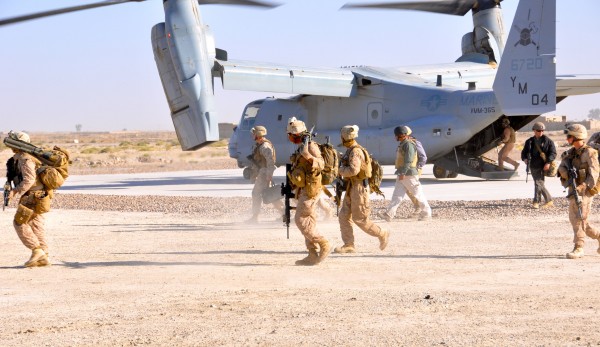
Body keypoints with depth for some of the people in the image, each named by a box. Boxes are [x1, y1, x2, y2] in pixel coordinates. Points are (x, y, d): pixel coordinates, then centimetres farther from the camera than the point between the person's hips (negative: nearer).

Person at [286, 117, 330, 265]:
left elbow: (320, 164, -27)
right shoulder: (300, 148, 16)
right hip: (304, 190, 10)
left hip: (310, 190, -10)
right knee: (308, 222, 8)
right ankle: (313, 256, 10)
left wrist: (307, 155, -40)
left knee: (301, 220, -11)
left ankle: (323, 245, -6)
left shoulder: (311, 147, -14)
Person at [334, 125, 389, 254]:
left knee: (359, 218, -5)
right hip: (351, 188, 10)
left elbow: (353, 170, -31)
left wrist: (340, 171, -18)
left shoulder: (355, 151, -19)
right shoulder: (350, 150, 13)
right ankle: (348, 245, 4)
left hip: (359, 188, -10)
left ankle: (382, 234, 9)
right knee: (344, 217, 4)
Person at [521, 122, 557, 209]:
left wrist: (548, 162, -18)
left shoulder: (547, 141, -1)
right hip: (533, 165, 6)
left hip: (542, 166, -6)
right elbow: (524, 152, 16)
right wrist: (524, 158, -6)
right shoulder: (529, 141, 12)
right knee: (540, 184, 10)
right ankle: (549, 200, 19)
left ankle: (536, 202, -8)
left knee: (538, 183, -12)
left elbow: (553, 153, -5)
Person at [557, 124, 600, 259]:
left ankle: (578, 249, -10)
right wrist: (565, 171, -20)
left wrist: (583, 186, -28)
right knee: (574, 220, 12)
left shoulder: (589, 153, -9)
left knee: (579, 220, -12)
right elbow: (561, 167, 3)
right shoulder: (570, 153, 13)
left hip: (584, 192, -8)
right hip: (573, 192, 8)